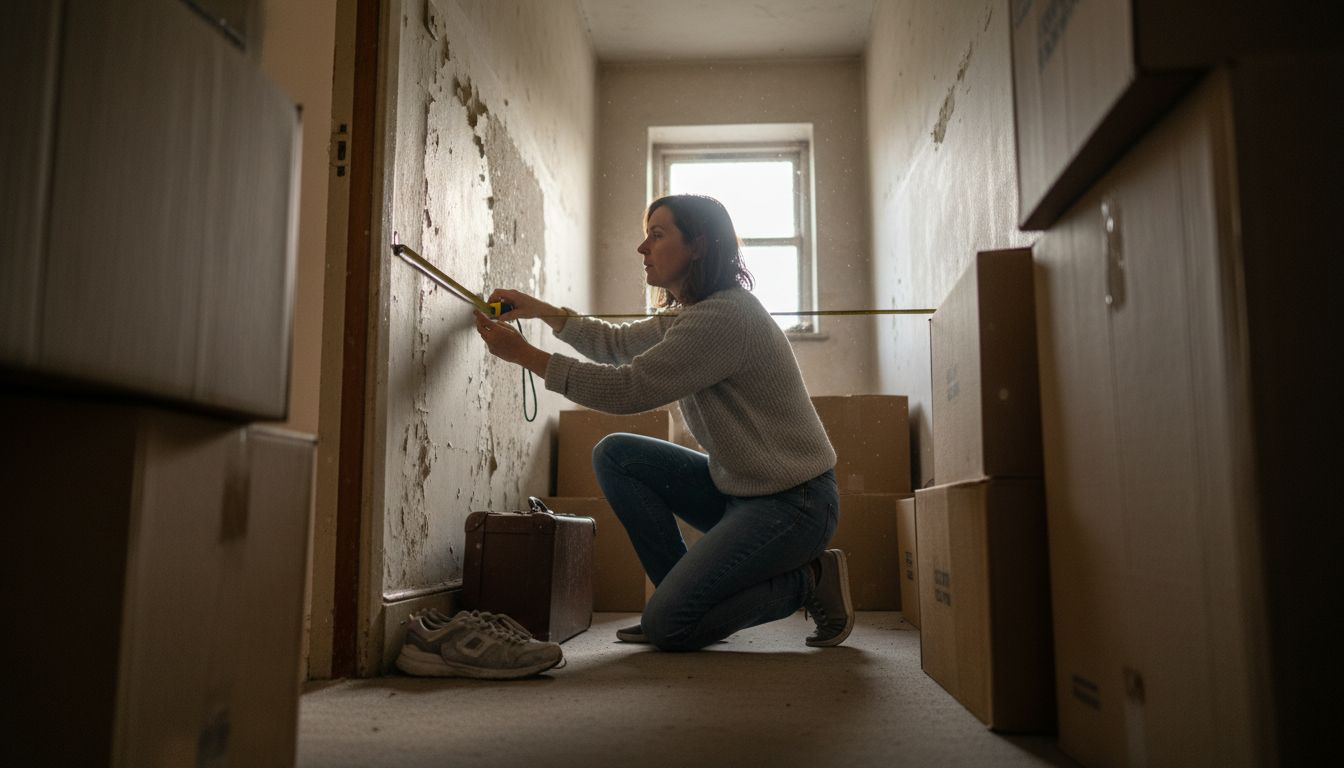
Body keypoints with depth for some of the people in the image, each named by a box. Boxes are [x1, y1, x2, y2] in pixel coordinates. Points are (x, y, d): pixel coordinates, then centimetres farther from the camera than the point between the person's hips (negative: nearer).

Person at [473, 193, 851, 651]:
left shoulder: (726, 316, -21)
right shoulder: (687, 314, 11)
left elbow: (628, 389, -23)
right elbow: (618, 343, 23)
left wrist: (525, 354, -16)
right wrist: (543, 311, 10)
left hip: (793, 503, -9)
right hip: (738, 489, 9)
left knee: (666, 627, -13)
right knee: (614, 455, 3)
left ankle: (810, 582, 1)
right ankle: (688, 595, 6)